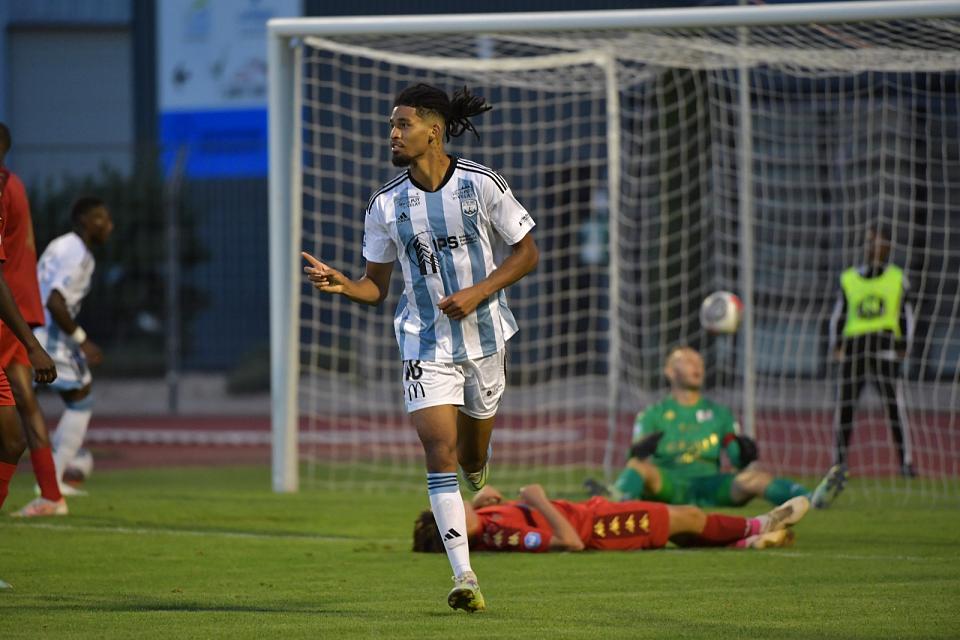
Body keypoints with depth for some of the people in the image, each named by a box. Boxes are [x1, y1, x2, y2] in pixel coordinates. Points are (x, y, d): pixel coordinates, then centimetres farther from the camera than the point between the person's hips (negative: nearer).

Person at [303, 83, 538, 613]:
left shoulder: (483, 185, -9)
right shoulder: (386, 204, -3)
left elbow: (527, 253, -1)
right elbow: (376, 286, 4)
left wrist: (478, 292, -15)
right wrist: (341, 284, -18)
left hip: (483, 338, 0)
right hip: (424, 345, 0)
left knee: (473, 459, 13)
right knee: (439, 450, -15)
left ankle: (476, 470, 54)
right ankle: (464, 577, -17)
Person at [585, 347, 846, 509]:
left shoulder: (719, 414, 25)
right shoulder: (652, 416, 17)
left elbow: (738, 459, 17)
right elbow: (634, 457, 3)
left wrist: (746, 455, -8)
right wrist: (640, 450, -22)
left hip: (710, 485, 2)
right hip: (667, 484, -2)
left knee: (755, 477, -28)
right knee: (640, 466, -35)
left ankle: (813, 498, -51)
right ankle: (620, 498, -70)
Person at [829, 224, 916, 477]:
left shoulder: (897, 279, 11)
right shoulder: (849, 279, 14)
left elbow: (907, 316, 13)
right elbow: (838, 315, 17)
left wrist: (904, 346, 2)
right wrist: (836, 344, 6)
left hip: (885, 345, -2)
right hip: (854, 345, 2)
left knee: (895, 404, -12)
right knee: (844, 406, 0)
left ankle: (906, 462, -10)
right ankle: (840, 462, 11)